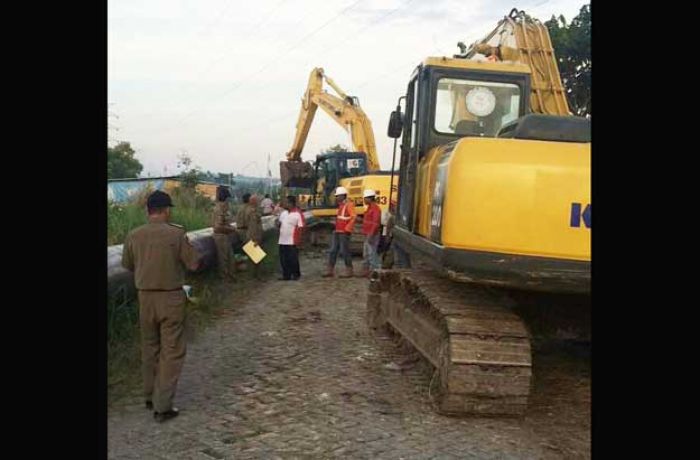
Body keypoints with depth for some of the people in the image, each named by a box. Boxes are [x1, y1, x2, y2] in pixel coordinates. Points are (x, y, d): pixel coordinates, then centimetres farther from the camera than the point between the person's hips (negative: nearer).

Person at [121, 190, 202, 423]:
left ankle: (150, 396, 32)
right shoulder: (176, 234, -14)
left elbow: (127, 265, 10)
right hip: (171, 297, -4)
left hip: (145, 297, 4)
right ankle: (162, 406, 2)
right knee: (172, 351, 3)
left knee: (149, 348, 20)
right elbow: (193, 264, -9)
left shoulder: (133, 235, -3)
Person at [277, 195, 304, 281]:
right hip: (282, 241, 7)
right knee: (283, 259, 9)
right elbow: (280, 224, 25)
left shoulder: (298, 214, -11)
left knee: (293, 259, 0)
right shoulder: (283, 213, 12)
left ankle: (296, 274, 14)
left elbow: (300, 228, -13)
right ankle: (286, 275, 18)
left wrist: (298, 240, -16)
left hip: (292, 242, -7)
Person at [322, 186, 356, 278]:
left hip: (344, 233, -9)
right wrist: (336, 228, 17)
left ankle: (349, 271, 5)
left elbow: (353, 217, -20)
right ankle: (330, 271, 10)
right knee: (332, 251, 7)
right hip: (336, 232, 9)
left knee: (344, 251, -4)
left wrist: (347, 229, -20)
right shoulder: (340, 206, 17)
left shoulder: (349, 205, -11)